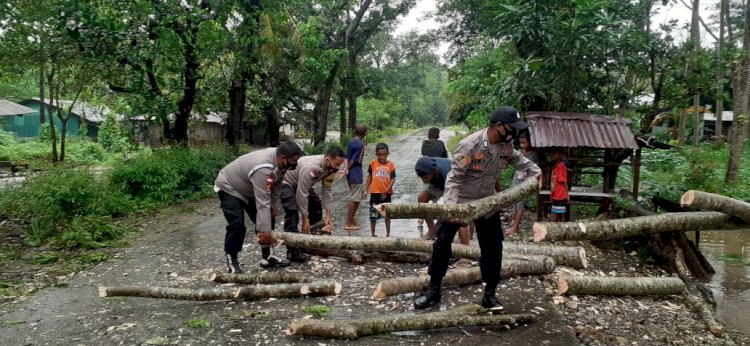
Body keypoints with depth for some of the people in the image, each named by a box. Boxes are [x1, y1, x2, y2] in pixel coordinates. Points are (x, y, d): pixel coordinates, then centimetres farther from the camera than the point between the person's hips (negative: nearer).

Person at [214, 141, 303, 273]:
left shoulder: (280, 160, -15)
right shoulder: (263, 169, -40)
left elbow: (277, 182, 5)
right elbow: (262, 203, -41)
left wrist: (273, 203, 1)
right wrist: (266, 231, -40)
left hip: (249, 189, 9)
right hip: (229, 187, -9)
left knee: (267, 218, 5)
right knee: (237, 225, -20)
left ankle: (267, 257, 13)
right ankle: (232, 261, -4)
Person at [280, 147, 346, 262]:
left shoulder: (330, 168, -14)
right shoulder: (310, 167, -39)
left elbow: (326, 191, -6)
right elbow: (302, 195, -35)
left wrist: (328, 215, -10)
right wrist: (305, 220, -30)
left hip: (303, 184, 9)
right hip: (286, 182, -9)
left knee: (316, 206, 6)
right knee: (292, 212, -22)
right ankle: (292, 251, -20)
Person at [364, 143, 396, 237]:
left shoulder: (390, 164, -3)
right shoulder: (373, 163, -3)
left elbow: (393, 179, -5)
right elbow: (369, 177, 6)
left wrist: (387, 190, -16)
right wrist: (366, 190, 4)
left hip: (386, 193, 1)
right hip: (375, 192, -1)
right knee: (373, 215, 5)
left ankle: (388, 233, 23)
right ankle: (373, 233, 18)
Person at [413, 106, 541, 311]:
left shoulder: (506, 144, -9)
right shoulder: (470, 145, -28)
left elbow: (515, 158, 17)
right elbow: (454, 177, -25)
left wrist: (534, 169, 7)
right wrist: (450, 206, -34)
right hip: (459, 201, -5)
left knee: (493, 248, 4)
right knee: (442, 244, 1)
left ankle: (489, 295, 18)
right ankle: (433, 290, 16)